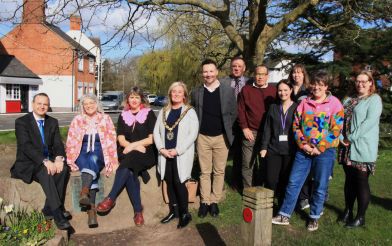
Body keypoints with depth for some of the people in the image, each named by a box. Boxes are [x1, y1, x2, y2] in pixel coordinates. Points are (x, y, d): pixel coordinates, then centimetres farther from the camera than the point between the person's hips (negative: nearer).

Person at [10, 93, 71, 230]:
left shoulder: (53, 122, 11)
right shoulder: (22, 122, -4)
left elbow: (58, 144, 3)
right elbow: (26, 146, -17)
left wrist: (59, 158, -21)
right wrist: (45, 161, -31)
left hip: (49, 161, 5)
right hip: (28, 164, -4)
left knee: (63, 169, -26)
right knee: (45, 172, -35)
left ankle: (49, 209, -18)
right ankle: (57, 213, -36)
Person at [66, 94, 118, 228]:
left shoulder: (105, 119, 9)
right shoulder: (77, 120, 11)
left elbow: (111, 140, 6)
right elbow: (71, 142, 10)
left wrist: (111, 159, -5)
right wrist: (71, 159, -3)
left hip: (99, 153, 0)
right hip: (82, 153, 0)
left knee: (92, 158, -38)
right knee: (92, 171, -33)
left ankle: (84, 193, -59)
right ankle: (92, 209, -47)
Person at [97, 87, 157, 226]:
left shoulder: (149, 114, 6)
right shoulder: (123, 116, 15)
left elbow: (152, 138, -3)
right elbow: (121, 140, 6)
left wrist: (133, 145, -11)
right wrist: (137, 146, -11)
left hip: (145, 153, -2)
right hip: (127, 154, 3)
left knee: (126, 166, -33)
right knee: (130, 173, -29)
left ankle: (111, 199, -27)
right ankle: (138, 211, -24)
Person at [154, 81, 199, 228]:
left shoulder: (189, 112, -2)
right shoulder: (164, 111, 13)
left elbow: (193, 134, -11)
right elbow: (156, 131, 10)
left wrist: (177, 150, -15)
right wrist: (162, 148, -5)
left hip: (181, 155, -5)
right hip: (165, 154, 5)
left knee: (179, 183, -8)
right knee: (169, 183, 9)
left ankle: (184, 214, 7)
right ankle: (173, 211, 23)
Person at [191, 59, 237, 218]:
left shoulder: (228, 91, -2)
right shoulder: (196, 92, 2)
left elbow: (233, 113, 5)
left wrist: (226, 129, 4)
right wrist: (197, 130, 7)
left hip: (221, 137, -1)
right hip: (203, 137, 1)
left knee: (219, 172, 6)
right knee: (205, 172, 7)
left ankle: (215, 202, 17)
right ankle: (205, 202, 17)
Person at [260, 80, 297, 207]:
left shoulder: (297, 108, 1)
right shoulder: (273, 107, 8)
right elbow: (267, 128, 7)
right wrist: (264, 147, 1)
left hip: (290, 150, -2)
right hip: (273, 150, 2)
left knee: (286, 181, 6)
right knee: (271, 180, -1)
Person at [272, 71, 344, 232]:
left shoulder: (334, 103, -5)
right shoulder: (304, 102, 6)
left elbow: (336, 129, -9)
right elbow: (296, 124, 6)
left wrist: (319, 148, -12)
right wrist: (303, 144, -6)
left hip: (324, 151, -3)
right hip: (304, 149, 3)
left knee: (320, 186, 8)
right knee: (293, 182, 5)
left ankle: (314, 217, 26)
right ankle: (284, 215, 15)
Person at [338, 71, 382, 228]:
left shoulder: (374, 99, -4)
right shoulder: (350, 100, 17)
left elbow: (370, 121, -16)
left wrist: (351, 138, -18)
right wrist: (341, 137, -1)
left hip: (363, 149, -6)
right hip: (347, 148, 6)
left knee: (361, 182, 0)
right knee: (349, 180, 14)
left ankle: (360, 217, 12)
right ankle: (348, 211, 27)